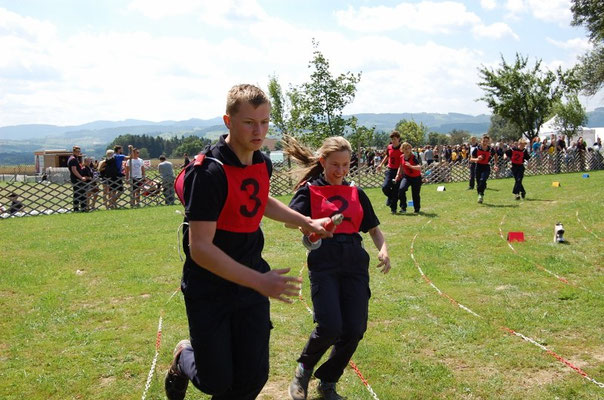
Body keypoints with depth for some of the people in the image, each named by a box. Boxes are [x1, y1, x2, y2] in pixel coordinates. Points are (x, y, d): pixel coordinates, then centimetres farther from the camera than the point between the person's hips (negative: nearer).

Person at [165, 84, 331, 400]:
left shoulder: (263, 164, 1)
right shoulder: (208, 172, -24)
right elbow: (200, 248, -29)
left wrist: (306, 222, 23)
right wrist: (260, 282, -33)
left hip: (252, 285, 6)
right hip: (208, 292, -6)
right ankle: (184, 357, 36)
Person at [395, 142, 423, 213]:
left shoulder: (413, 157, -20)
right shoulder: (402, 157, -4)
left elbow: (419, 168, -32)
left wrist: (410, 166, -45)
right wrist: (398, 175, 3)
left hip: (416, 178, -4)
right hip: (407, 176, 4)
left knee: (415, 194, 0)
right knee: (401, 189, -21)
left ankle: (417, 209, 25)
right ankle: (403, 207, -12)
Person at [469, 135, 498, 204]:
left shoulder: (491, 149, -6)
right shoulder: (477, 149, -7)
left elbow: (496, 156, 16)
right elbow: (471, 159, -5)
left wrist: (495, 165, 7)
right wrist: (477, 159, -25)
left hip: (486, 168, -1)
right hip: (478, 167, 2)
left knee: (482, 180, -26)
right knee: (478, 183, 4)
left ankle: (481, 194, -18)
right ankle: (480, 196, 22)